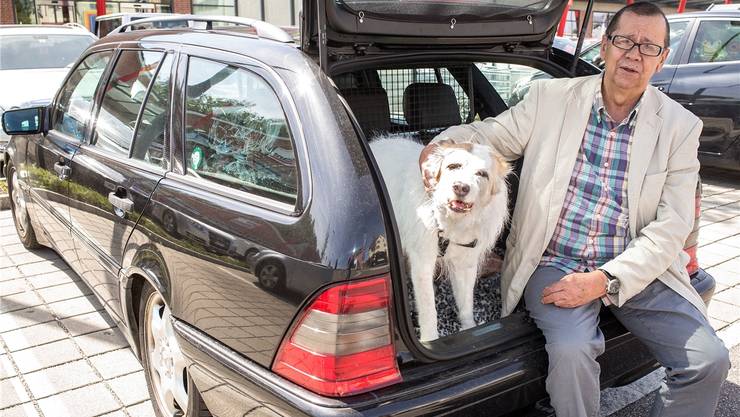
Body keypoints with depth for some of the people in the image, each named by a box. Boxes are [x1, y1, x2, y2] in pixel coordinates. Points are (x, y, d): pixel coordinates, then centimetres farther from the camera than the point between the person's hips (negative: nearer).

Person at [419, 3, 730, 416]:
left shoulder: (680, 126, 1)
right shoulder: (550, 97, 1)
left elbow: (671, 226, -5)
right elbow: (489, 133, 9)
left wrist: (604, 281, -17)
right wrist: (440, 144, -15)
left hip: (636, 269, 2)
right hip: (555, 263, -2)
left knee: (710, 361, -13)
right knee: (571, 350, -29)